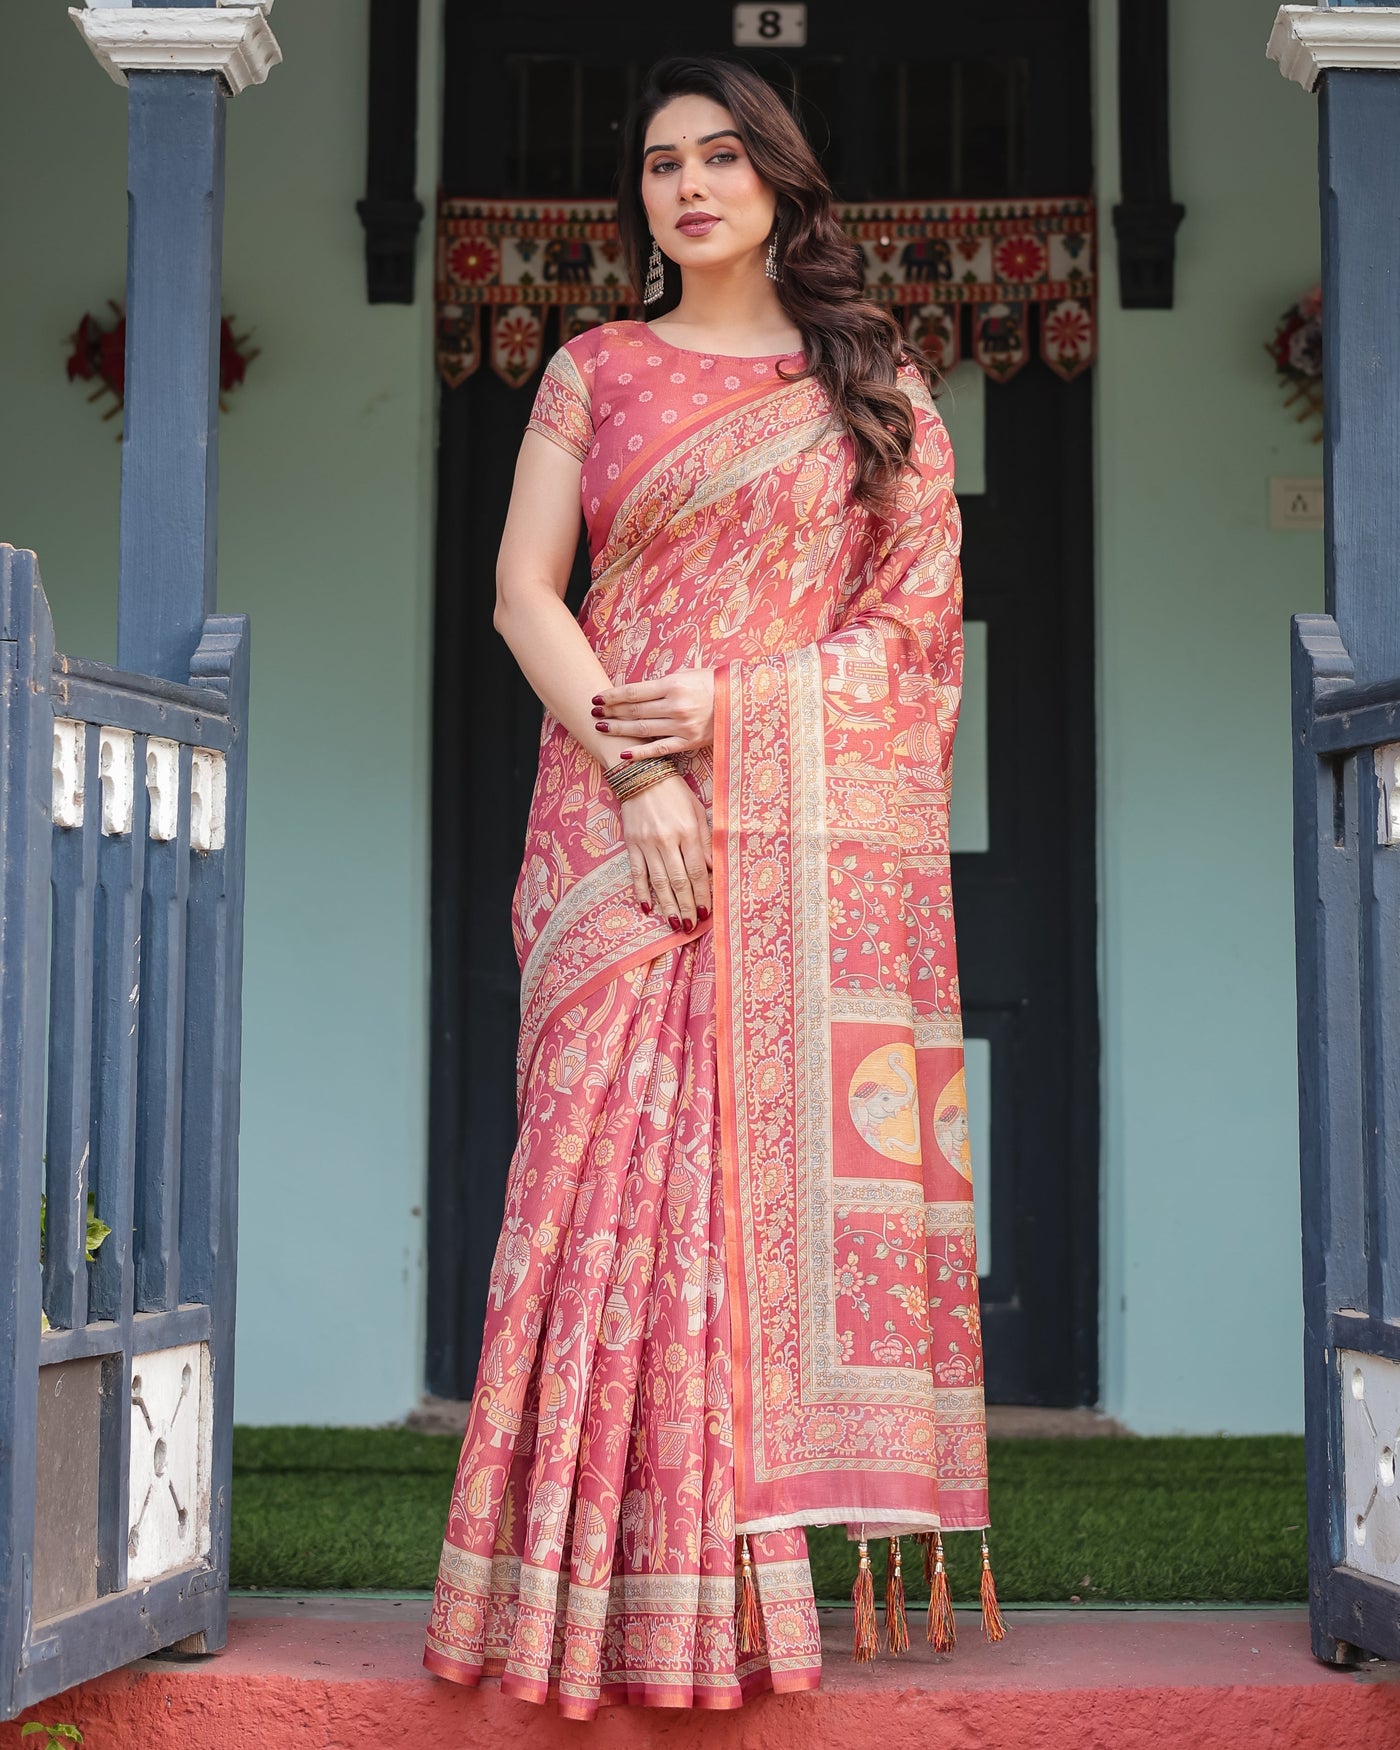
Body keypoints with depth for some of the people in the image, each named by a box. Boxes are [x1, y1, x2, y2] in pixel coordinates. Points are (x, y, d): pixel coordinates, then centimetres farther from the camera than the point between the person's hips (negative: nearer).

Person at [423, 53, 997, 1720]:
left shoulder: (878, 384, 13)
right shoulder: (595, 371, 14)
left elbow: (918, 607, 4)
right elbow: (523, 593, 5)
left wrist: (725, 706, -10)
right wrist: (636, 763, -11)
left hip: (824, 833, 0)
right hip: (629, 821, 0)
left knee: (808, 1150, -6)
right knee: (626, 1154, -8)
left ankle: (791, 1544, -1)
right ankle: (639, 1581, -6)